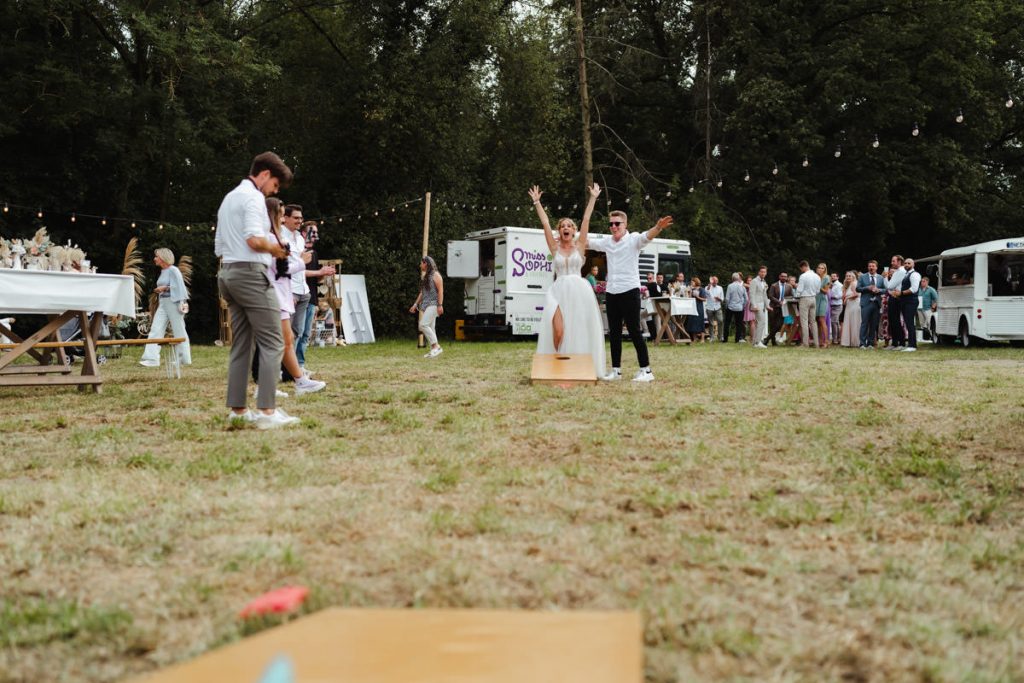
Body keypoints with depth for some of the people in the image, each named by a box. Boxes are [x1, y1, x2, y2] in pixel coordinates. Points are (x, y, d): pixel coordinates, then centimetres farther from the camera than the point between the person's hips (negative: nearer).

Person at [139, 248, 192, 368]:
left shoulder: (173, 270, -9)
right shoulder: (162, 271, 16)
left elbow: (179, 287, -15)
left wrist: (165, 288, -17)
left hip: (173, 302, -9)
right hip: (163, 303, 9)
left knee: (179, 331, 0)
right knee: (155, 330, -3)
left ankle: (184, 359, 8)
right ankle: (152, 359, -8)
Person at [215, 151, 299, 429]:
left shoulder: (229, 198, 23)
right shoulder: (253, 197, -7)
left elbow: (219, 246, 24)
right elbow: (254, 239, -21)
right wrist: (275, 248, -3)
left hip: (228, 273, 10)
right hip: (251, 273, -10)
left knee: (240, 344, 10)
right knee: (272, 343, -10)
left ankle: (237, 409, 8)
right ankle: (267, 411, -16)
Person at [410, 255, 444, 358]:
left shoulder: (435, 275, -6)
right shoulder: (425, 276, 19)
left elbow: (440, 290, -13)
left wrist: (440, 305, -20)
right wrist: (416, 304, 19)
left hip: (433, 304, -9)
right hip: (425, 305, 9)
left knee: (423, 325, -19)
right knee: (430, 328, 6)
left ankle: (436, 346, -16)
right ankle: (433, 350, 8)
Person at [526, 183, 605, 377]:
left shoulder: (579, 247, 8)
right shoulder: (555, 248, 9)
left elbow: (586, 220, 6)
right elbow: (545, 223, 8)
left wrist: (593, 198, 6)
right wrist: (537, 202, 8)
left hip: (579, 290, 0)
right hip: (559, 290, 0)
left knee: (579, 331, 1)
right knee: (558, 330, -13)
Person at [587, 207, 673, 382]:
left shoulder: (633, 239, -8)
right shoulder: (606, 241, 9)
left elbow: (647, 236, -27)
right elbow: (586, 242, 19)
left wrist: (658, 228, -47)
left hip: (629, 291, -6)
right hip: (611, 292, 6)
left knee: (634, 331, -6)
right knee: (614, 333, 9)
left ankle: (646, 370, -1)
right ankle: (616, 370, 17)